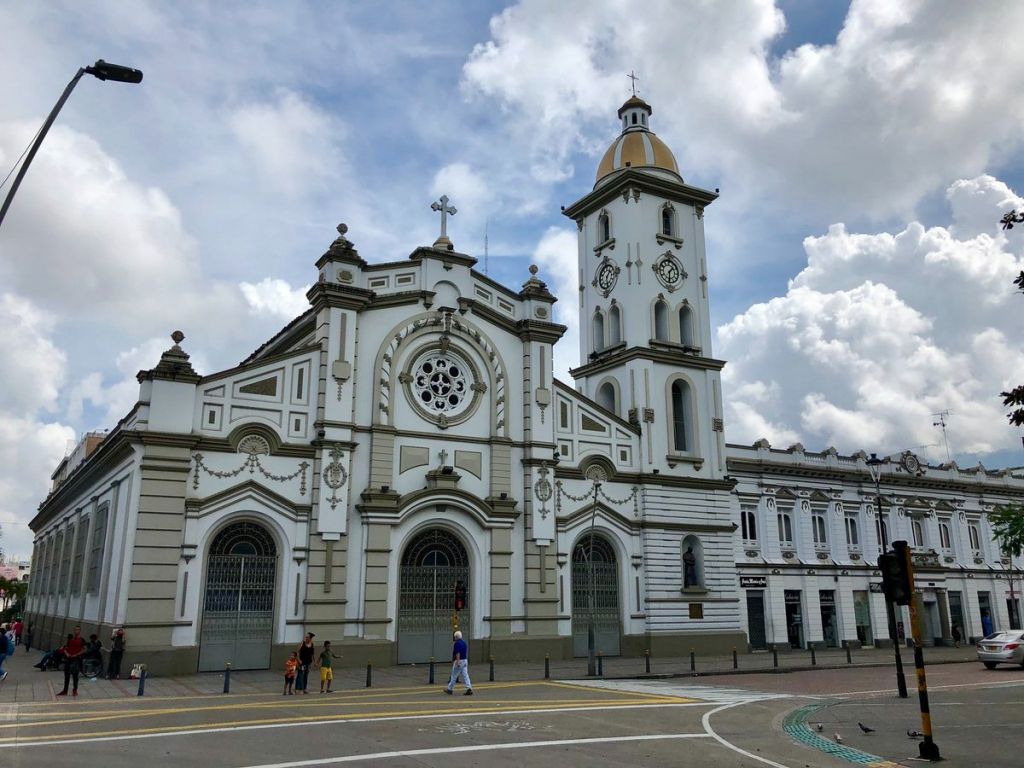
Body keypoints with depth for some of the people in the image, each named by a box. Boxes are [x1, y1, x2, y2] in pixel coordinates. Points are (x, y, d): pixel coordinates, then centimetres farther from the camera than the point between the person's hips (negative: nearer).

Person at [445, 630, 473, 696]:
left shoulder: (457, 643, -13)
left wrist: (457, 662, -24)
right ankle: (469, 689, -10)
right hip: (465, 660, 8)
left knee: (454, 676, 4)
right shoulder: (464, 642, 13)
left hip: (459, 661, -8)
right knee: (465, 675, 1)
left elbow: (458, 653, -21)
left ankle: (450, 689, 16)